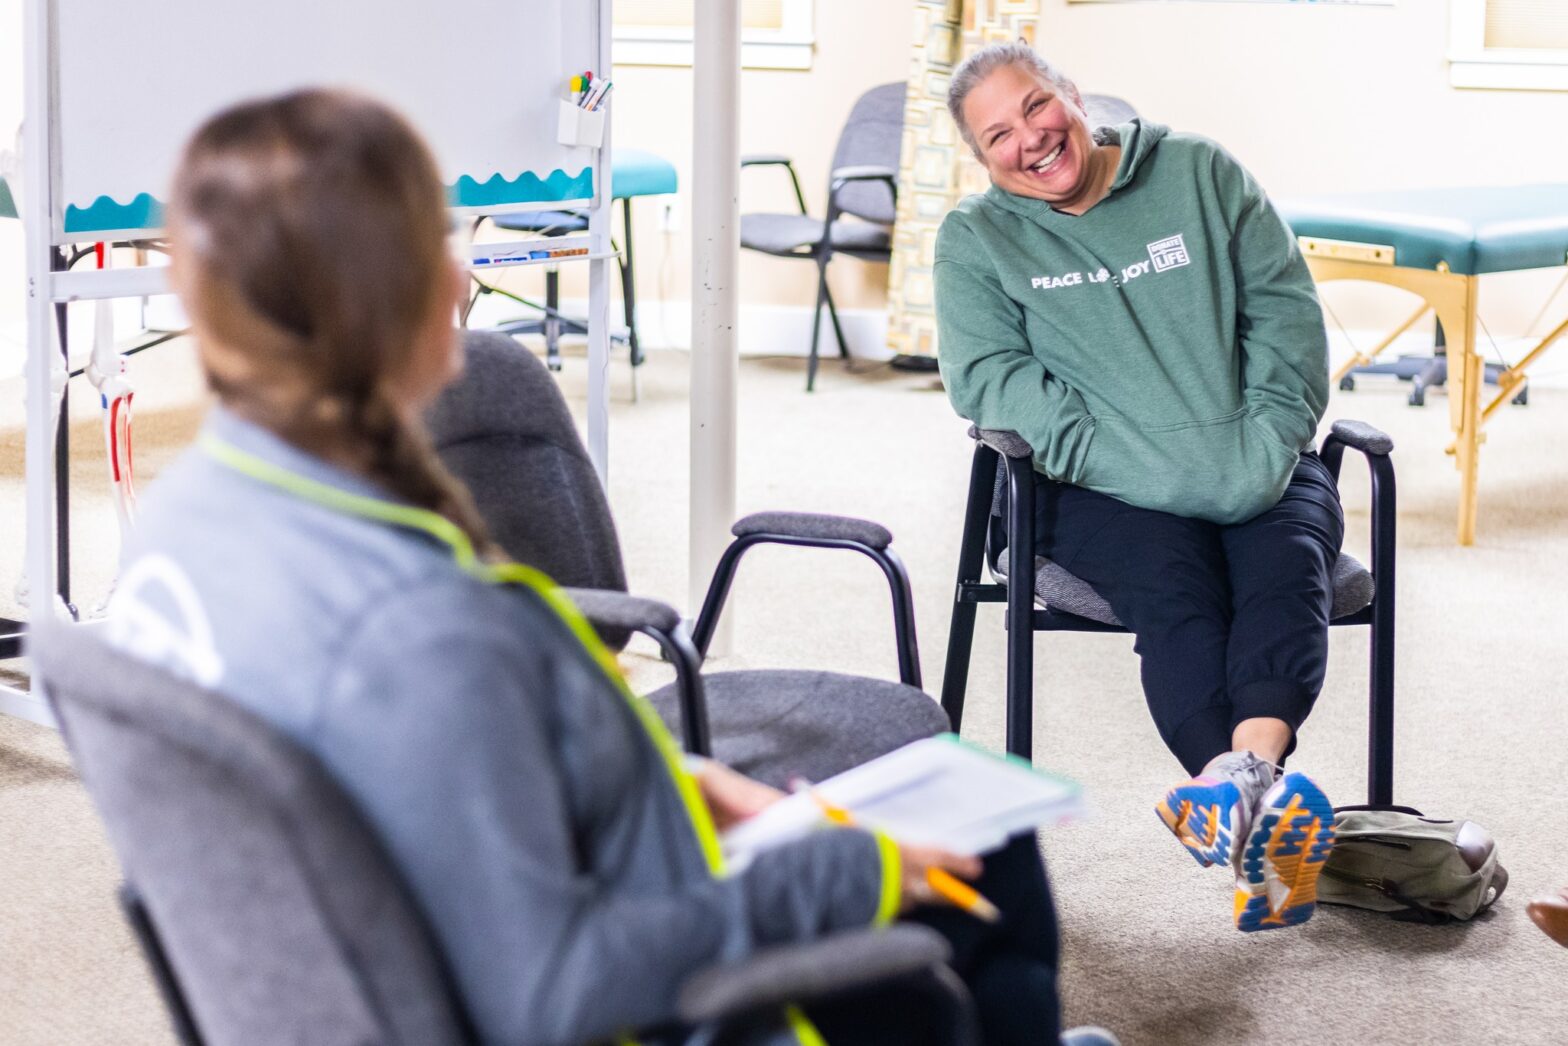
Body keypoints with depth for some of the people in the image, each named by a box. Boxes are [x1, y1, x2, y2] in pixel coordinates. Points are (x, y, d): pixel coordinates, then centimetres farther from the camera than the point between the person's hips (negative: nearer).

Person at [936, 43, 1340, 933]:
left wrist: (1266, 446, -8)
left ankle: (1244, 770, -56)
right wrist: (1131, 464, -17)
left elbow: (1287, 308, 7)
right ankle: (1265, 822, -50)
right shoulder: (976, 239, 9)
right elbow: (987, 376, -5)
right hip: (1105, 491, -2)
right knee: (1174, 585, -33)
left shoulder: (1200, 174, 12)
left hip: (1258, 471, 2)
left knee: (1289, 570, -31)